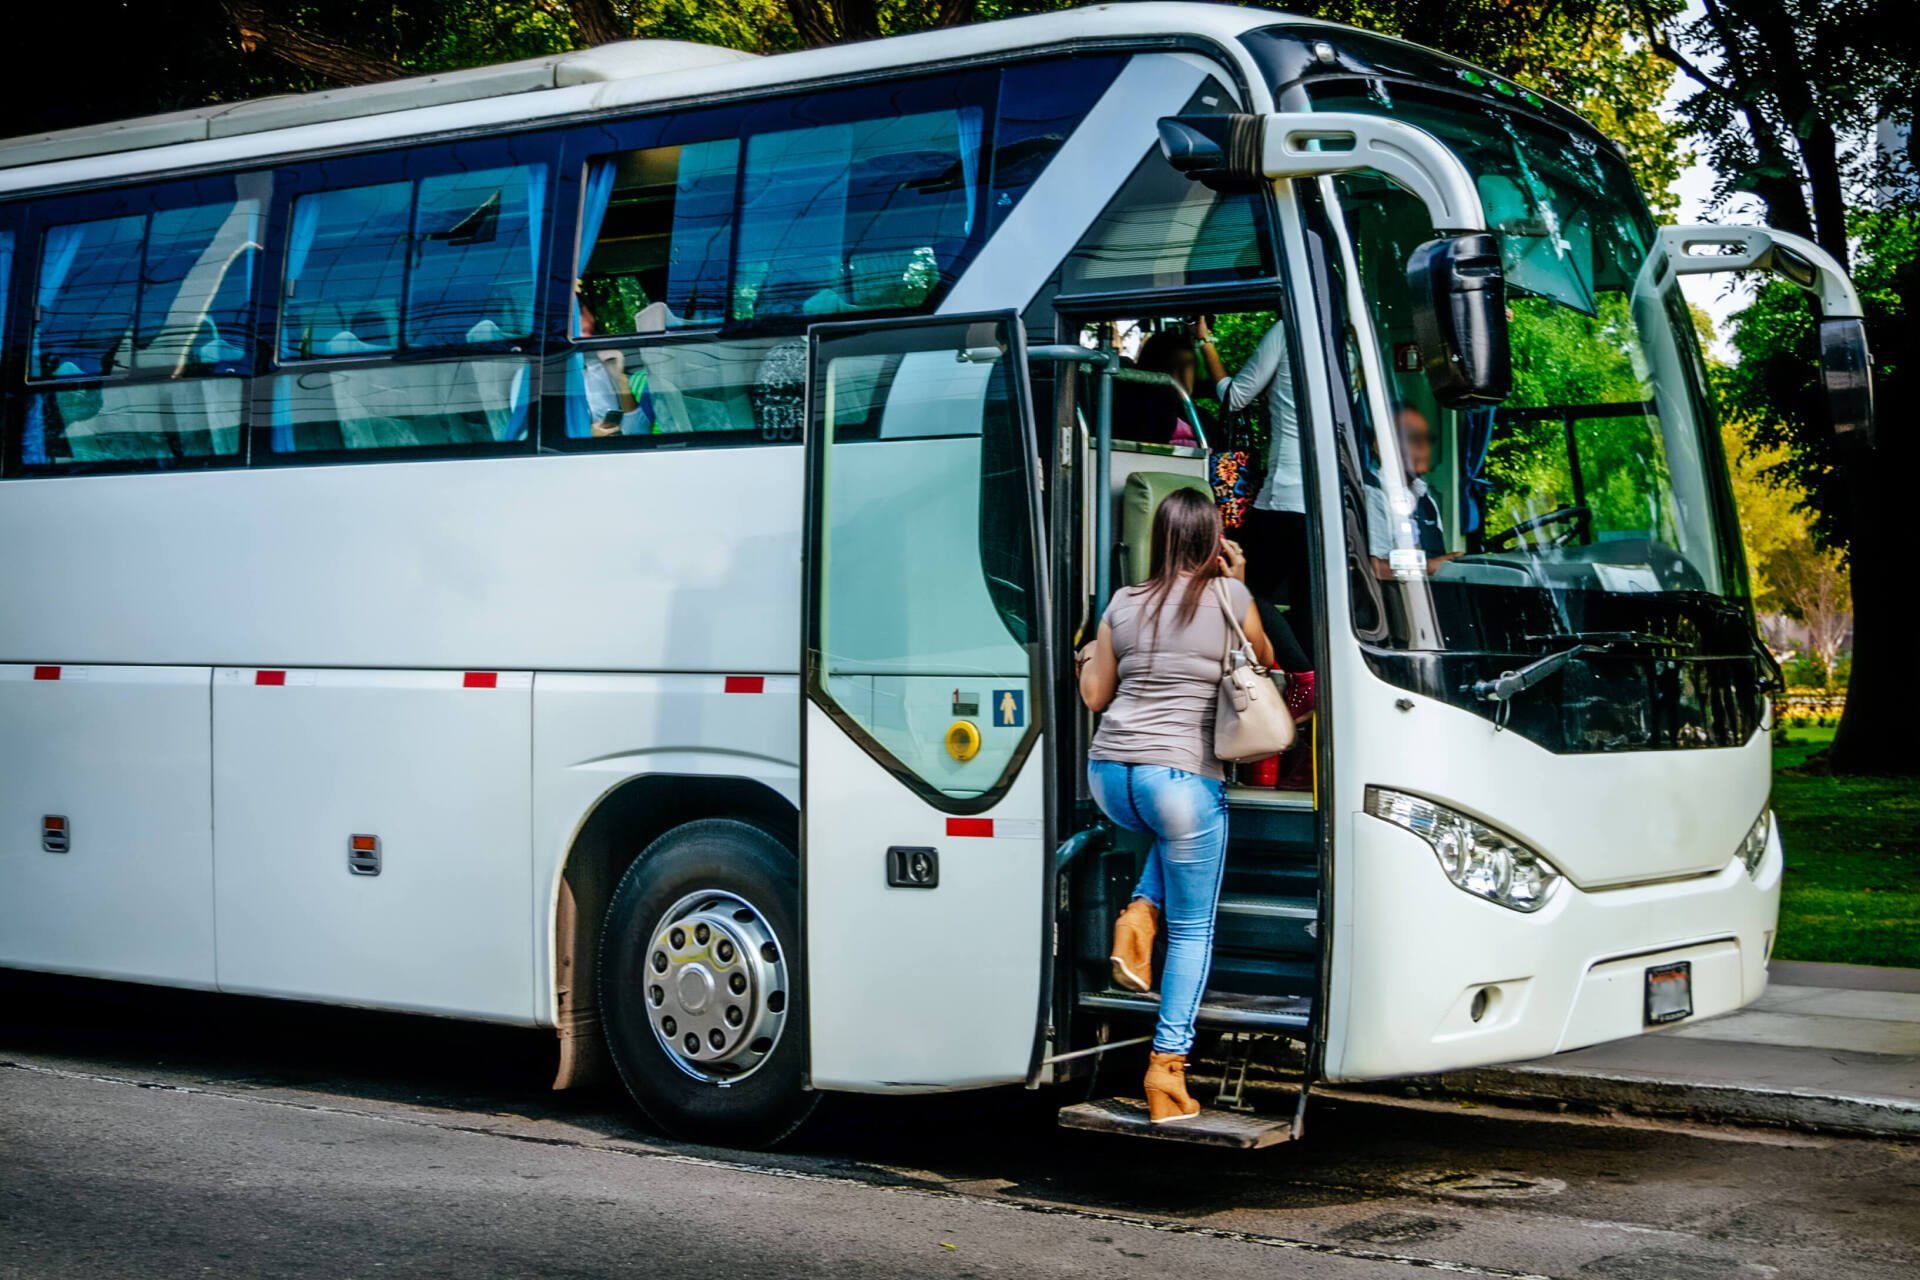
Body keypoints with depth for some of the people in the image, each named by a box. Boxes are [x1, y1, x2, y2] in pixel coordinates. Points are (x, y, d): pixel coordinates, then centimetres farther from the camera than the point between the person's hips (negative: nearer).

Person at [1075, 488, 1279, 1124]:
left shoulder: (1123, 604, 9)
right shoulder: (1230, 598, 0)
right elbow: (1265, 666, 17)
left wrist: (1084, 659, 35)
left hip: (1109, 774, 4)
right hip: (1183, 775, -4)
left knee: (1172, 827, 38)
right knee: (1193, 929, 7)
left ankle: (1139, 916, 12)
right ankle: (1167, 1067, 1)